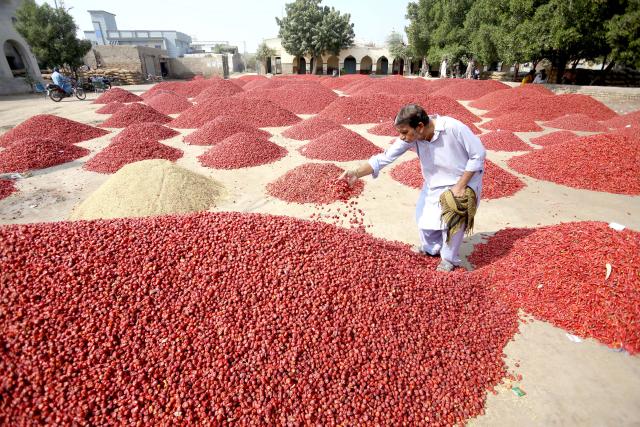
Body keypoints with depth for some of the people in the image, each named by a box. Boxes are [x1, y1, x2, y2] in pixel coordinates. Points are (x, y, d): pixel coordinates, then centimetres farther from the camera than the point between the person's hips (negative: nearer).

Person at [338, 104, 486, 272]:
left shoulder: (453, 128, -33)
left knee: (452, 219, -12)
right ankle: (431, 248, 40)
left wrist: (460, 186, -24)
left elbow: (479, 154, -22)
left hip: (464, 180, -4)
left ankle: (449, 258, 17)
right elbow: (384, 157, -24)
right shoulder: (410, 137, -21)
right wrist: (356, 173, -38)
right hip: (435, 183, 5)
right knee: (424, 218, 9)